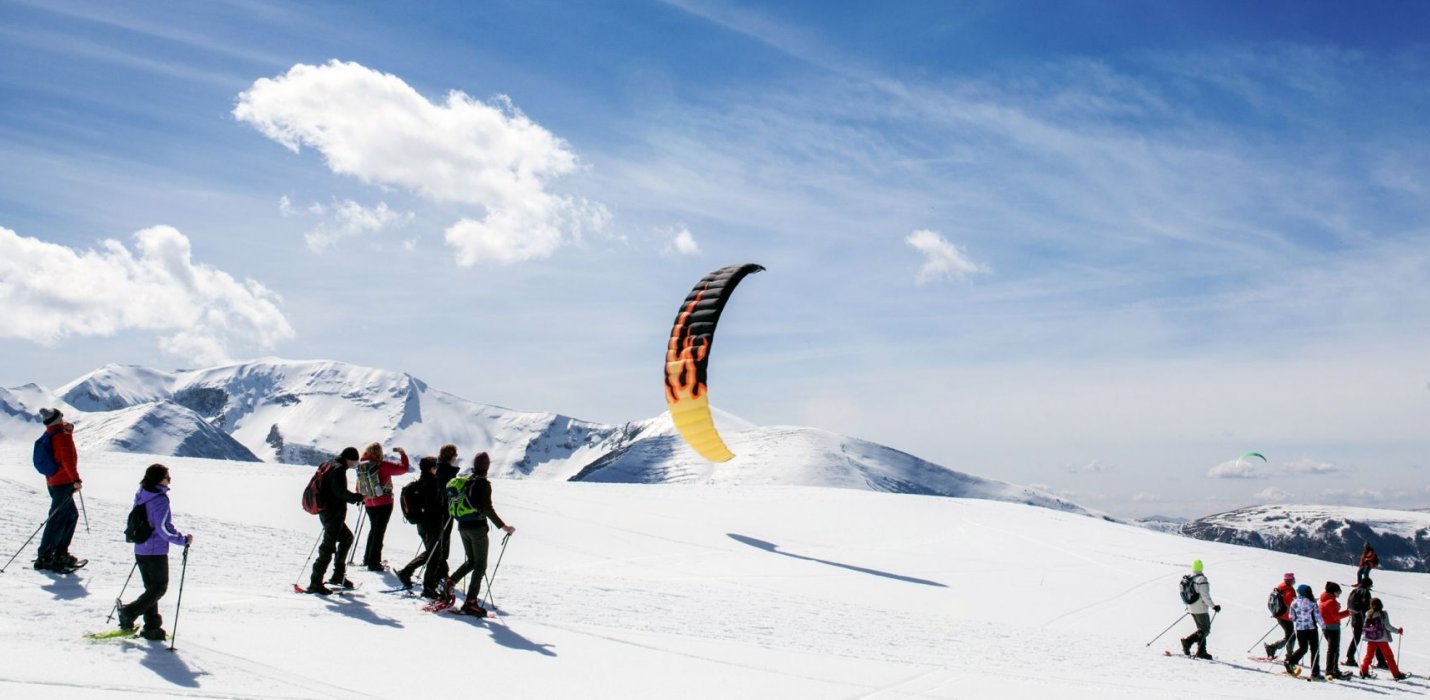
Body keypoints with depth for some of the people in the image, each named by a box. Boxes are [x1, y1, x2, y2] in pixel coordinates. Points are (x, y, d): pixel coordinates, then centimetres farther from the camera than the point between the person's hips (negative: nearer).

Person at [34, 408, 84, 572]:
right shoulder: (62, 435, -14)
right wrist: (76, 479, -23)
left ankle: (60, 553, 20)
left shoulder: (49, 434, 12)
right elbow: (67, 459, -23)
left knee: (72, 515, 18)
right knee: (57, 519, -8)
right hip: (63, 483, -9)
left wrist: (68, 429, 11)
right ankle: (44, 558, -9)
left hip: (53, 482, 9)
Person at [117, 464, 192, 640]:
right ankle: (129, 613, -5)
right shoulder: (160, 500, -19)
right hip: (156, 551, -8)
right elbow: (164, 528, -22)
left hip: (140, 550, 8)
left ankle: (151, 626, 15)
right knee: (160, 588, 4)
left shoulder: (141, 495, 7)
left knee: (152, 588, 14)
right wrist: (184, 540, -11)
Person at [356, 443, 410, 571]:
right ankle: (373, 563, 2)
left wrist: (363, 498, 25)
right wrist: (403, 454, 0)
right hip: (384, 503, -6)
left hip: (369, 504, 6)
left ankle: (368, 559, 29)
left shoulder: (361, 466, 0)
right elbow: (404, 468, -14)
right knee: (379, 532, 2)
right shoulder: (383, 465, -18)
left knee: (373, 529, 23)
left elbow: (359, 488, 10)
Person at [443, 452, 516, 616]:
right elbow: (487, 509, -21)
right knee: (480, 565, 2)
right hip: (477, 527, -7)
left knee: (471, 561, 22)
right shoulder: (483, 483, -15)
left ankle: (450, 582, 4)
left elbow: (452, 501, 13)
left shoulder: (462, 479, 6)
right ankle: (470, 602, -2)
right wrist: (503, 526, -19)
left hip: (462, 526, 7)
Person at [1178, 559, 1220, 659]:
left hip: (1191, 608, 8)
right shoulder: (1201, 579, -17)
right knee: (1205, 630, 0)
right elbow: (1205, 596, -20)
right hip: (1200, 609, -8)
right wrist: (1213, 606, -14)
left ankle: (1201, 651, 14)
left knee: (1201, 629, 17)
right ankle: (1188, 641, -13)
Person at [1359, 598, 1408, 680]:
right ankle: (1396, 674, 8)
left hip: (1371, 639, 3)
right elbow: (1387, 626, -11)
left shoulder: (1368, 614, 1)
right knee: (1389, 656, 5)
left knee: (1369, 655, 10)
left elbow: (1365, 626, 4)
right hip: (1381, 639, -3)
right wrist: (1398, 630, 1)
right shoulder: (1383, 614, -10)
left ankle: (1364, 671, 5)